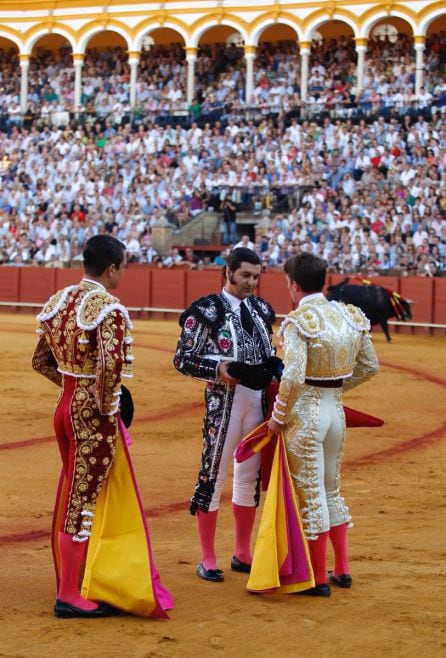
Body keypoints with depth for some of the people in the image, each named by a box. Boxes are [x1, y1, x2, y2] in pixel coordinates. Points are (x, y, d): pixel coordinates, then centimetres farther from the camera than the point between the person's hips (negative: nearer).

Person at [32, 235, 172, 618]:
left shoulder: (58, 301, 8)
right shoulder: (108, 308, -17)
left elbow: (41, 361, 14)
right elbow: (110, 363, -31)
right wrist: (106, 404, -17)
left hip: (66, 405, 8)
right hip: (94, 413, -8)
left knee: (76, 495, 20)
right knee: (87, 500, 0)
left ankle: (76, 580, 33)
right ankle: (70, 596, 6)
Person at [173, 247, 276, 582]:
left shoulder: (261, 309, 12)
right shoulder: (207, 309, -7)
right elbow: (182, 359, -8)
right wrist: (217, 369, -21)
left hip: (258, 399, 6)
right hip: (223, 400, -6)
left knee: (250, 476, 12)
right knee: (213, 474, -2)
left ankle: (242, 554, 24)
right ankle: (208, 560, 7)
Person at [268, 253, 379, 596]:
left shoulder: (299, 321, -18)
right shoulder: (351, 316, 3)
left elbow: (293, 377, -26)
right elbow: (369, 366, 11)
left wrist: (278, 416, -13)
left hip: (306, 411, -7)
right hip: (336, 409, 7)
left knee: (310, 494, 3)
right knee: (332, 488, 21)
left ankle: (319, 578, 10)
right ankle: (342, 569, 26)